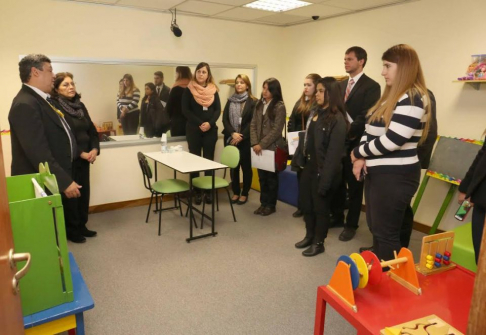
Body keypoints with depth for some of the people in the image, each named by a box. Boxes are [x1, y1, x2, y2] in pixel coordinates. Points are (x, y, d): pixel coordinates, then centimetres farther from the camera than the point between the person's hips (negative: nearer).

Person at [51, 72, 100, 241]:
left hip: (84, 158, 7)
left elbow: (92, 130, 10)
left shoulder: (80, 105, 10)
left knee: (84, 192, 12)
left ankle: (82, 225, 26)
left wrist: (95, 149, -5)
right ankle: (72, 229, 18)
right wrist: (81, 153, -16)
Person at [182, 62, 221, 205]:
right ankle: (196, 192, 7)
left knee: (209, 160, 4)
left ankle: (209, 191, 11)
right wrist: (200, 123, -14)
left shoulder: (213, 90, 8)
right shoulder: (189, 90, 1)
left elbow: (218, 109, 4)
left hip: (210, 130, 2)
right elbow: (185, 110, -5)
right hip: (194, 130, -2)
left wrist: (210, 123, -13)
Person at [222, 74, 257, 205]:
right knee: (233, 166, 9)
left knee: (246, 166, 5)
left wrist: (241, 136, -15)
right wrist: (233, 133, -12)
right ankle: (235, 192, 23)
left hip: (245, 140, -4)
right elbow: (225, 119, 3)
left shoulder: (253, 102, -3)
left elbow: (252, 122, -9)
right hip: (231, 139, 4)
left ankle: (244, 193, 17)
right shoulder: (230, 101, 11)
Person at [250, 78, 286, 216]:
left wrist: (262, 144, -15)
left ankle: (271, 205, 21)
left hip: (272, 147, -5)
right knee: (262, 176, 11)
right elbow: (253, 124, 6)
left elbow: (276, 130, -15)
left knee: (271, 176, 8)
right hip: (259, 147, 5)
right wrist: (254, 143, -6)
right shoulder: (259, 104, 8)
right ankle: (263, 203, 24)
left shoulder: (279, 107, -11)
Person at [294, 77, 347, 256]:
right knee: (306, 204, 16)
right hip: (309, 167, 8)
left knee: (321, 207, 8)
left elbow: (334, 153, -19)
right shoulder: (316, 113, 12)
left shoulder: (337, 119, -15)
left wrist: (325, 181, -20)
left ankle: (318, 243, 25)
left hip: (323, 171, -8)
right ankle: (309, 236, 36)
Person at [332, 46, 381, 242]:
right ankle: (337, 217, 31)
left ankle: (351, 224, 20)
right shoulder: (341, 85, 14)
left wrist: (348, 132, -21)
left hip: (355, 142, -6)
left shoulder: (371, 86, -8)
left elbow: (366, 116, -16)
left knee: (354, 185, 6)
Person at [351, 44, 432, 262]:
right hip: (378, 172, 9)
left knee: (386, 233, 1)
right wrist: (362, 158, -5)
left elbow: (391, 140, -23)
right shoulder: (391, 97, 14)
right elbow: (370, 129, 13)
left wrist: (358, 152, -8)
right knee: (376, 228, 18)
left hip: (396, 176, -9)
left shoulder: (412, 99, -17)